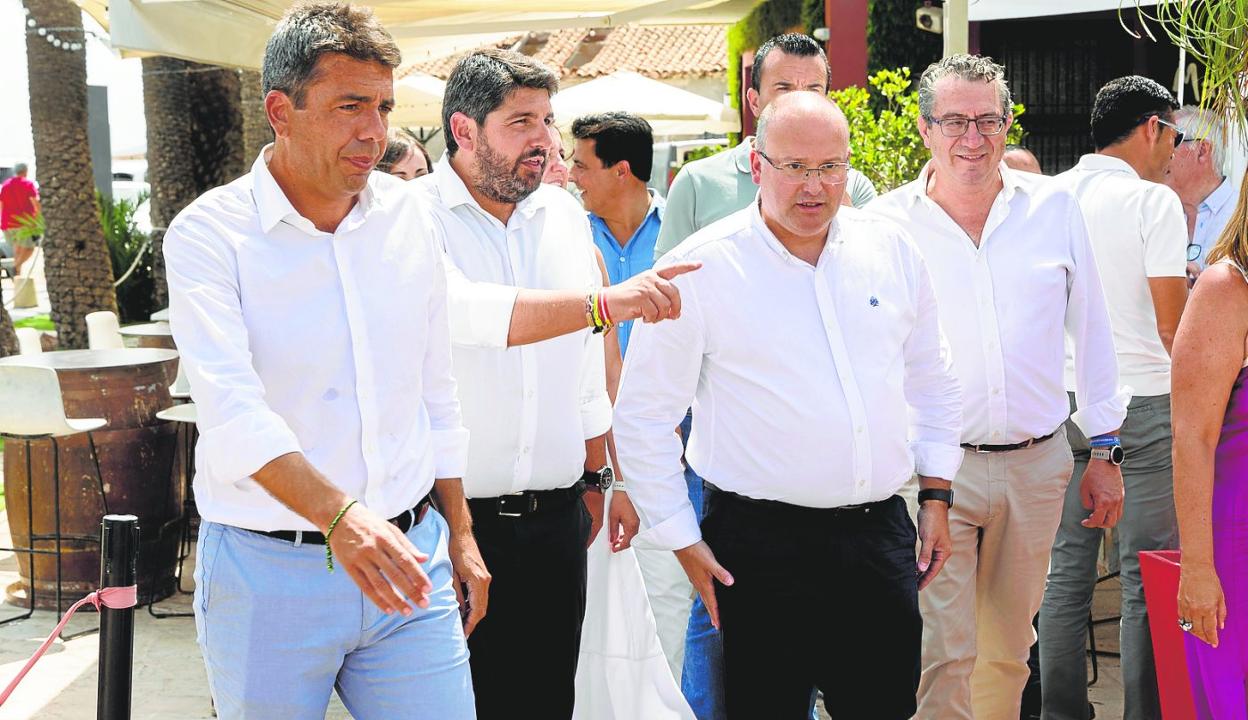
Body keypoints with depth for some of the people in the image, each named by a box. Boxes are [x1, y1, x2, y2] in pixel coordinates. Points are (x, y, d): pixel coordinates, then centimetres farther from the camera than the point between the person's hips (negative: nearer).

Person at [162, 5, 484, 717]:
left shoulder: (407, 214, 5)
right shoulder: (209, 233, -10)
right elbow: (234, 409, -23)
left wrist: (458, 532, 15)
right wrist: (339, 517, -37)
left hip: (408, 558, 4)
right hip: (269, 571, -3)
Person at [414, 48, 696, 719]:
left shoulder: (565, 215, 11)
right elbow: (463, 310, -29)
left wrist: (600, 476, 18)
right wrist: (603, 302, -35)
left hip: (555, 517, 5)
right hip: (448, 514, -5)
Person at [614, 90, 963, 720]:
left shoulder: (891, 250, 6)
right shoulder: (702, 268, -8)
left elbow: (930, 380, 18)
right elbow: (644, 414, -5)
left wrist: (937, 495, 15)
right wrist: (683, 541, -5)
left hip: (881, 535, 4)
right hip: (762, 544, -4)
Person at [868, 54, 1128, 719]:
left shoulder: (1053, 207, 4)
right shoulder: (884, 223, -4)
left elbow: (1090, 332, 10)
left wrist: (1105, 450, 10)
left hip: (1036, 465, 3)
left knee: (1008, 651, 17)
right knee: (939, 662, -6)